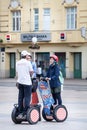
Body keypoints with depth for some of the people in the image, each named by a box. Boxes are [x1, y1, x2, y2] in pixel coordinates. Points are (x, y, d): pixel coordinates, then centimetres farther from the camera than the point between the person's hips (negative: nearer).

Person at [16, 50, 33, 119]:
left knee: (20, 97, 10)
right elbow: (31, 72, -6)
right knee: (27, 97, -1)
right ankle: (25, 112, -3)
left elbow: (17, 72, 13)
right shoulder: (28, 62, -8)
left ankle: (20, 113, 12)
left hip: (20, 82, 6)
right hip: (27, 82, -5)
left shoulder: (17, 63, 7)